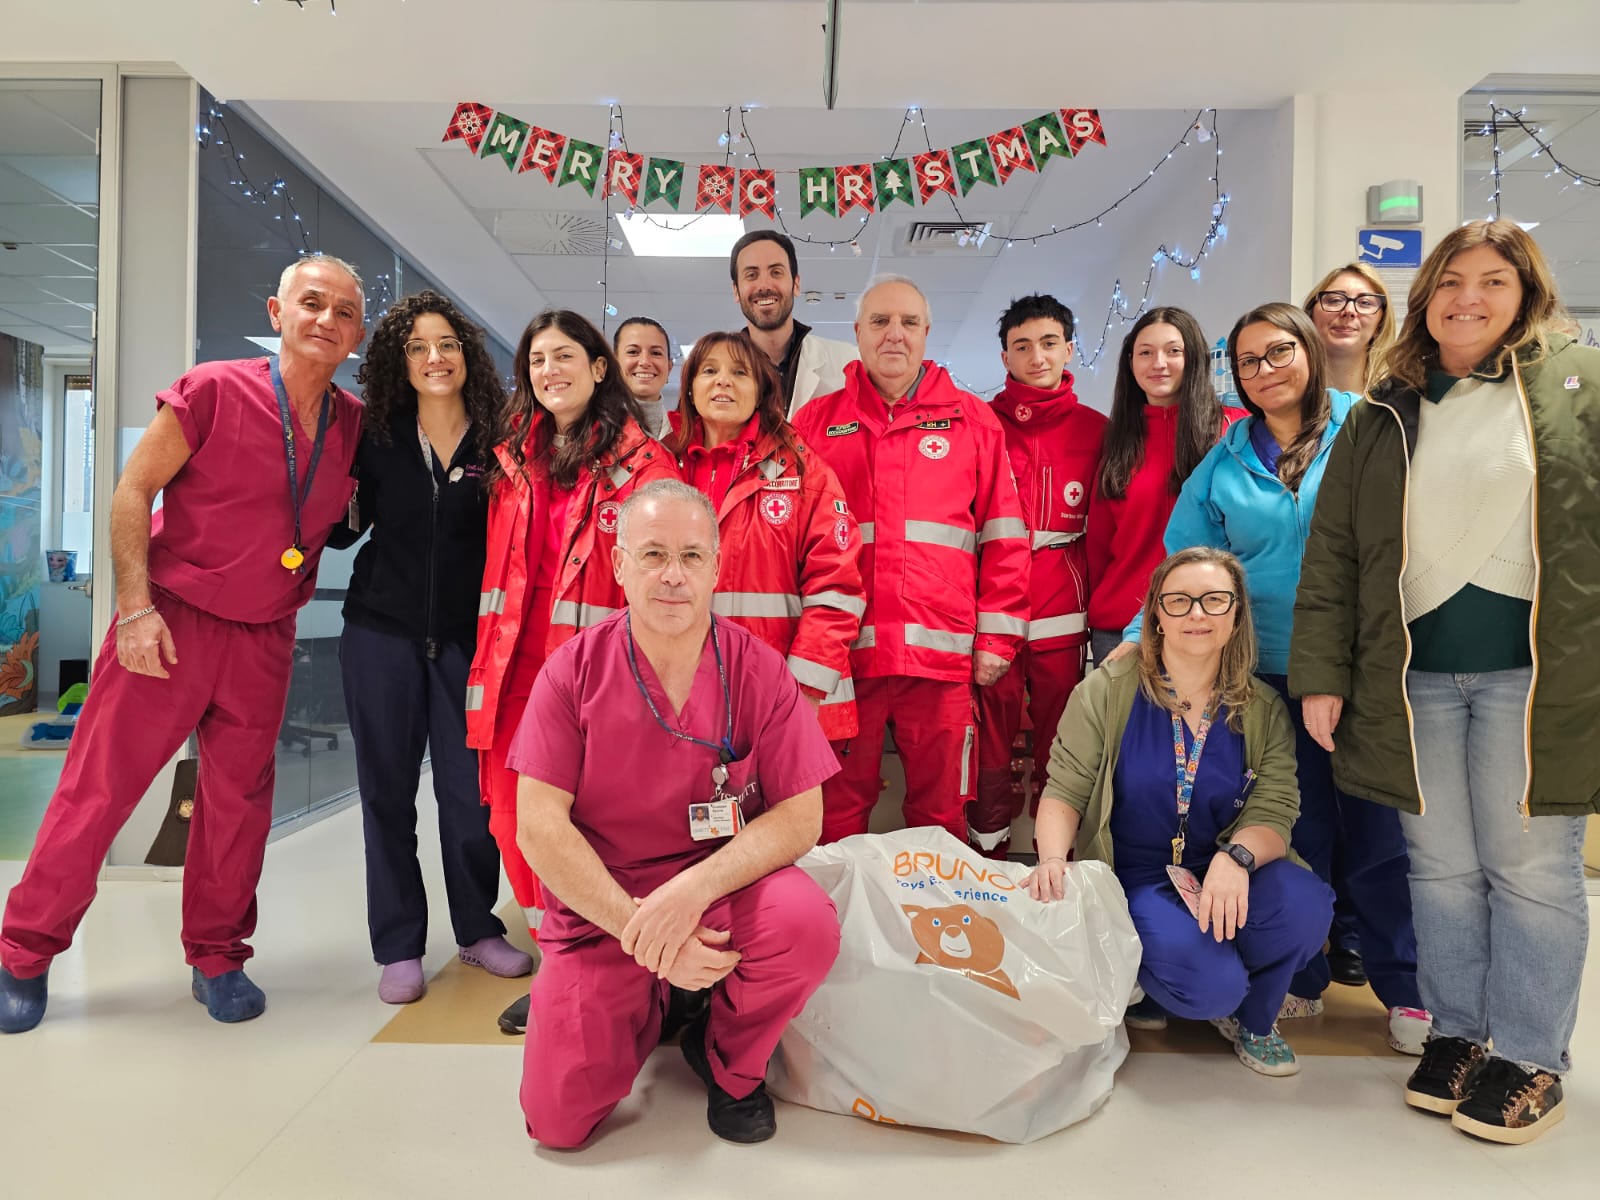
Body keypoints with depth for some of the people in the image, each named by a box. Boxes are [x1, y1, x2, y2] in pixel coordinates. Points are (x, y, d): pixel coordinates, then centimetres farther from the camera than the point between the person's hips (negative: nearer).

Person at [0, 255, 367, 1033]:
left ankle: (216, 958, 27)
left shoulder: (352, 424, 2)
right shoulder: (215, 391, -9)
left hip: (262, 641, 4)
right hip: (171, 622, -3)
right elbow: (134, 490, -8)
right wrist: (136, 608, -13)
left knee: (239, 801, 10)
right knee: (97, 787, 4)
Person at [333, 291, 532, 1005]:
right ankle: (399, 947, 19)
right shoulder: (377, 437, 3)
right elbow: (342, 530, 9)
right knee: (387, 789, 6)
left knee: (470, 787, 3)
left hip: (465, 637, -1)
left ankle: (478, 928, 24)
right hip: (382, 632, 1)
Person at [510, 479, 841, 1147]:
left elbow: (801, 815, -11)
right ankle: (647, 1007, 24)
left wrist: (695, 888, -25)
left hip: (726, 888, 0)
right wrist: (642, 929, -19)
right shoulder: (573, 671, -9)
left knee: (808, 922, -31)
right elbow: (540, 828, -11)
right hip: (600, 906, 0)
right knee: (558, 1118, -10)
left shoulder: (759, 670, -9)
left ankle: (728, 1064, 3)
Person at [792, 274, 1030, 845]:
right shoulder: (816, 422, 11)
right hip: (841, 652, 1)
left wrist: (997, 637, 1)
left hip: (941, 654, 0)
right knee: (838, 813, 8)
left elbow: (1004, 536, 7)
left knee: (940, 812, 8)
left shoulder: (972, 422, 9)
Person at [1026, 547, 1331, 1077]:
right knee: (1209, 985, -29)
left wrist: (1237, 856, -32)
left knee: (1305, 903, -29)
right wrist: (1052, 859, -28)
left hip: (1223, 875, 3)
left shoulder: (1263, 711, 0)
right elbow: (1064, 793, -8)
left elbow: (1275, 813, -9)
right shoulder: (1108, 691, -7)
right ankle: (1145, 985, 11)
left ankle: (1252, 1017, 5)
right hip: (1133, 879, -3)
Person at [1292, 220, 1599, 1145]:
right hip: (1412, 677, 3)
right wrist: (1320, 673, 2)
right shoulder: (1382, 420, 12)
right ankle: (1459, 1035, 26)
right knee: (1442, 870, 10)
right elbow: (1332, 554, 8)